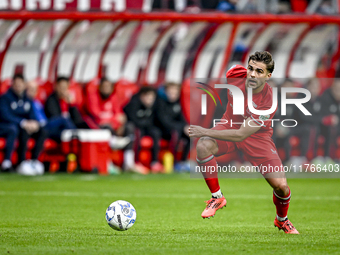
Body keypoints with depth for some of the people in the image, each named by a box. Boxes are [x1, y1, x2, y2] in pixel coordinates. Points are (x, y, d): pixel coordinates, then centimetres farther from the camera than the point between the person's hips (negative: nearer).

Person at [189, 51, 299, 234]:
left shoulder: (267, 103, -33)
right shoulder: (235, 75, -22)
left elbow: (241, 135, -35)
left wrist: (205, 132, -37)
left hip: (256, 137, -3)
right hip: (230, 126, 3)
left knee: (280, 185, -15)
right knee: (203, 146, -32)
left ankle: (282, 220, 22)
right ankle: (217, 197, -11)